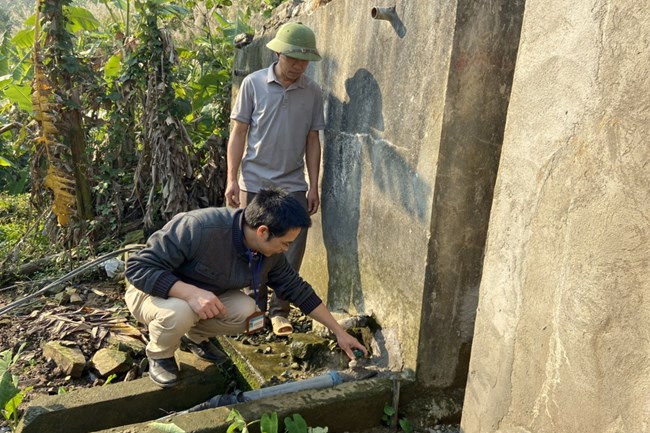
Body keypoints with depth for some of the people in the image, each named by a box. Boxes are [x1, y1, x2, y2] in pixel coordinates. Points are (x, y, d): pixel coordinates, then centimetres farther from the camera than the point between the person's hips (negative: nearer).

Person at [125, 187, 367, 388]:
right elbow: (138, 267, -32)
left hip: (203, 293, 5)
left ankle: (194, 337, 10)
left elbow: (298, 290, -3)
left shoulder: (270, 252, -15)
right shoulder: (198, 228, -37)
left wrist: (339, 332, -1)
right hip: (155, 291, -5)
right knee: (179, 312, -38)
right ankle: (159, 354, -2)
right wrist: (190, 292, -44)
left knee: (248, 313, -20)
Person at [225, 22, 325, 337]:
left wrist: (314, 186, 2)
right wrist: (231, 179, -6)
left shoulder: (312, 92, 2)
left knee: (293, 247, -2)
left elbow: (312, 140, 6)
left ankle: (279, 310, 11)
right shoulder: (253, 84, -3)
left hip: (293, 185, 1)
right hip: (255, 182, -1)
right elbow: (238, 133, -1)